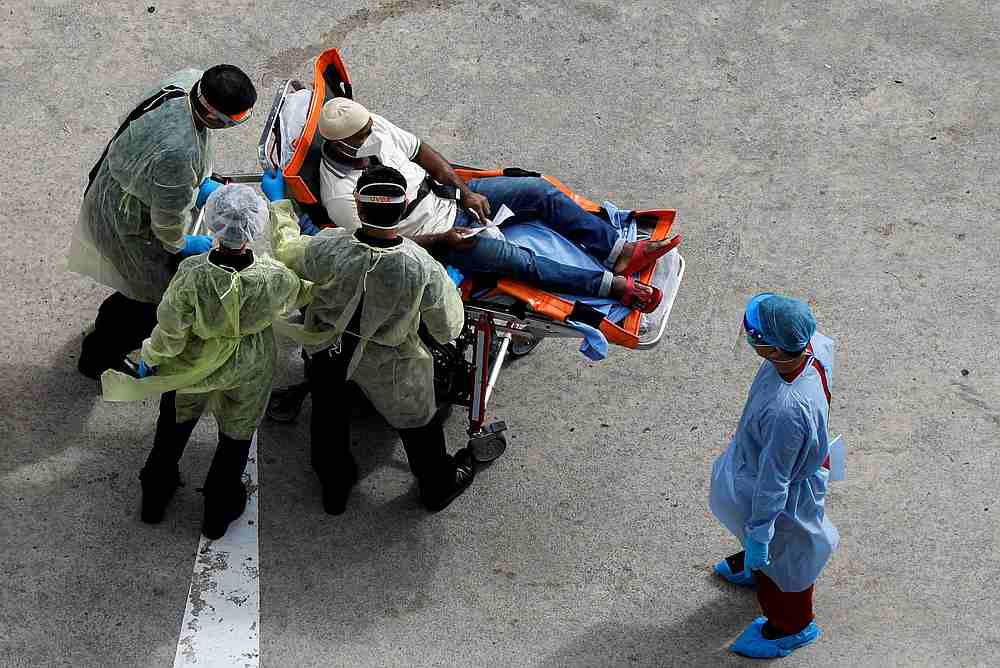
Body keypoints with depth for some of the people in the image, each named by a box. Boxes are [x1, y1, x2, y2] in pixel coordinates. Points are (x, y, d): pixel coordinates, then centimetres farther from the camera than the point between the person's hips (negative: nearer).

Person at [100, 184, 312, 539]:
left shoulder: (192, 274, -37)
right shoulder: (273, 277, -33)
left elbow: (170, 333, -23)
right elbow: (298, 294, -7)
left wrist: (149, 357, -1)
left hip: (192, 365, 0)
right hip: (246, 371, 0)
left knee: (175, 424, 29)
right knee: (236, 434, 28)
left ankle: (154, 496, 52)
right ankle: (218, 512, 48)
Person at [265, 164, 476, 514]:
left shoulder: (329, 249, -35)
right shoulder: (423, 268, -36)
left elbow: (285, 250, -11)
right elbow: (448, 330, -19)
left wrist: (278, 203, 5)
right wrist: (448, 287, 0)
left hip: (329, 351, 1)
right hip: (388, 367, -1)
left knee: (329, 419, 30)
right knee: (417, 421, 28)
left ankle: (334, 487, 54)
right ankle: (438, 485, 53)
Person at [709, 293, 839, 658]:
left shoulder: (785, 411, -48)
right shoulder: (814, 345, -27)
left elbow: (773, 482, -34)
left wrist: (758, 535, -19)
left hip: (786, 497, -7)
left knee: (779, 554, 23)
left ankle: (791, 626, 51)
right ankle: (756, 565, 69)